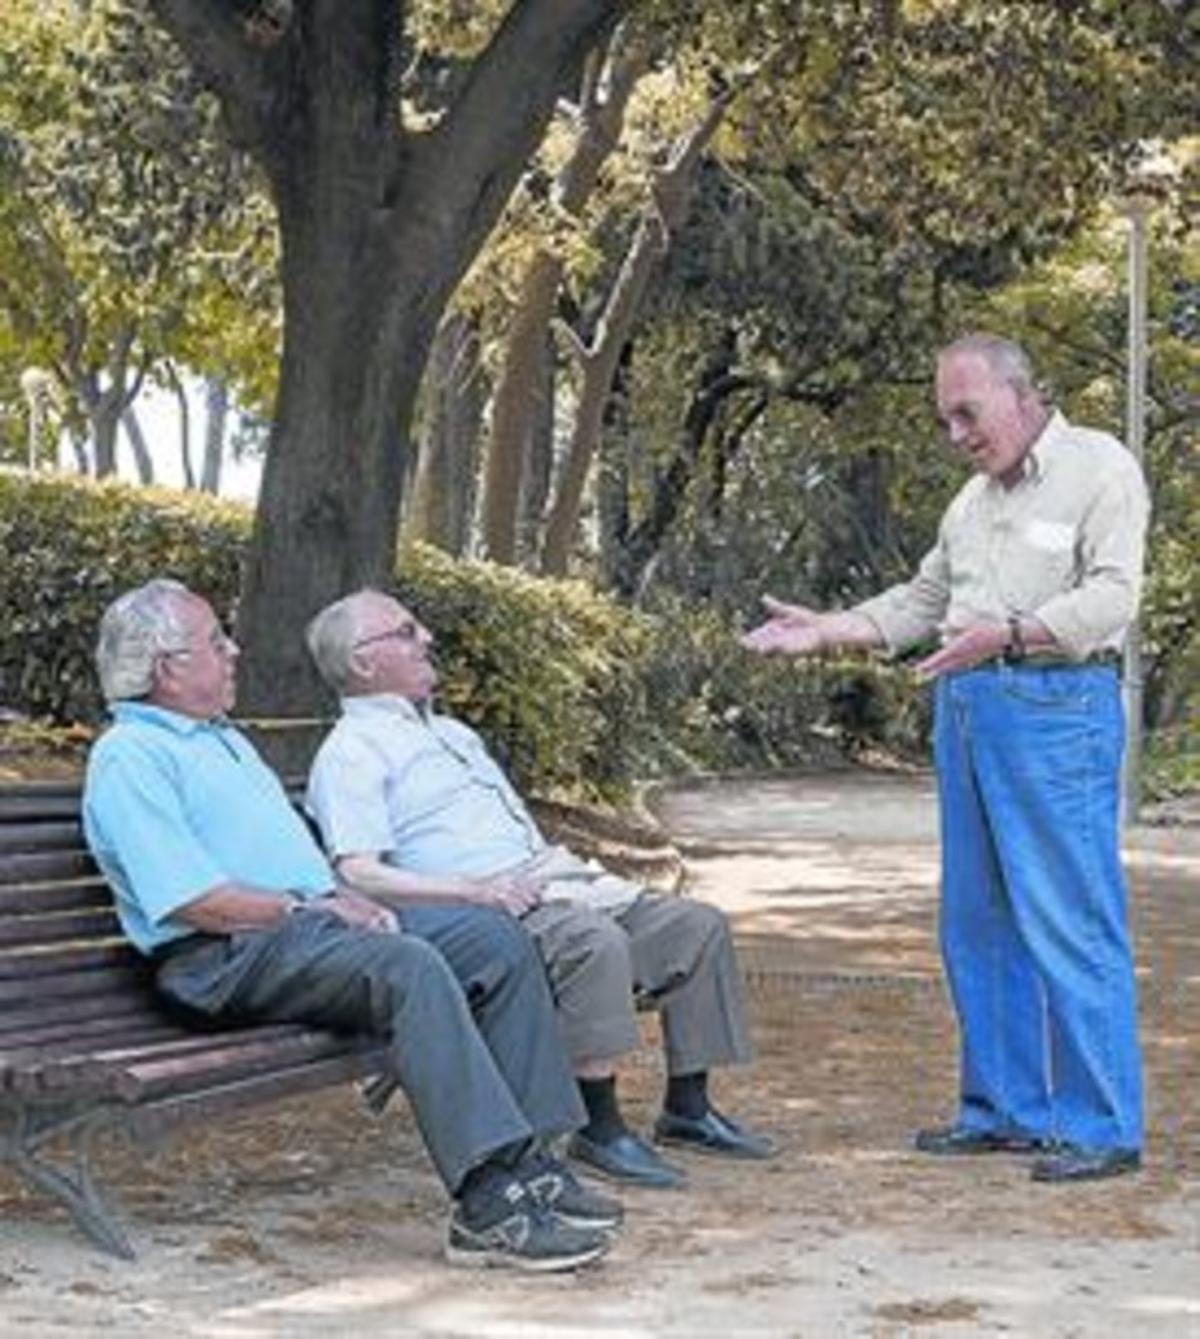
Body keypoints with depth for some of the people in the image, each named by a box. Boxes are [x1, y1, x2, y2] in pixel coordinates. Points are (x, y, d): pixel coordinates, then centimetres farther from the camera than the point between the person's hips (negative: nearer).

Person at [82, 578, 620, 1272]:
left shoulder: (225, 740, 27)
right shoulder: (128, 758, -6)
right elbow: (190, 899, -18)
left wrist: (351, 900, 7)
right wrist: (305, 909, -13)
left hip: (313, 918, 10)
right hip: (233, 956, -10)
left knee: (495, 938, -7)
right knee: (411, 967, -33)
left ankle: (530, 1160, -10)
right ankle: (491, 1202, -37)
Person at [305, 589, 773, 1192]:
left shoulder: (451, 732, 29)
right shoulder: (351, 754, -2)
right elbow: (359, 875, -16)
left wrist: (565, 865, 11)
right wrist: (473, 891, -25)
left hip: (553, 887, 9)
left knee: (698, 926, -2)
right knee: (594, 942, -36)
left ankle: (687, 1108, 3)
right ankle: (598, 1129, -27)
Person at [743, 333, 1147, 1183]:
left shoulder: (1099, 469, -4)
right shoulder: (974, 500, 21)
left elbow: (1112, 595, -15)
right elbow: (921, 601, 24)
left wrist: (1008, 633, -27)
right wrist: (823, 631, 14)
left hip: (1057, 707, -8)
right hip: (966, 709, 8)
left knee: (1071, 923, -9)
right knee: (979, 923, 10)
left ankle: (1103, 1127, -4)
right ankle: (1004, 1109, 18)